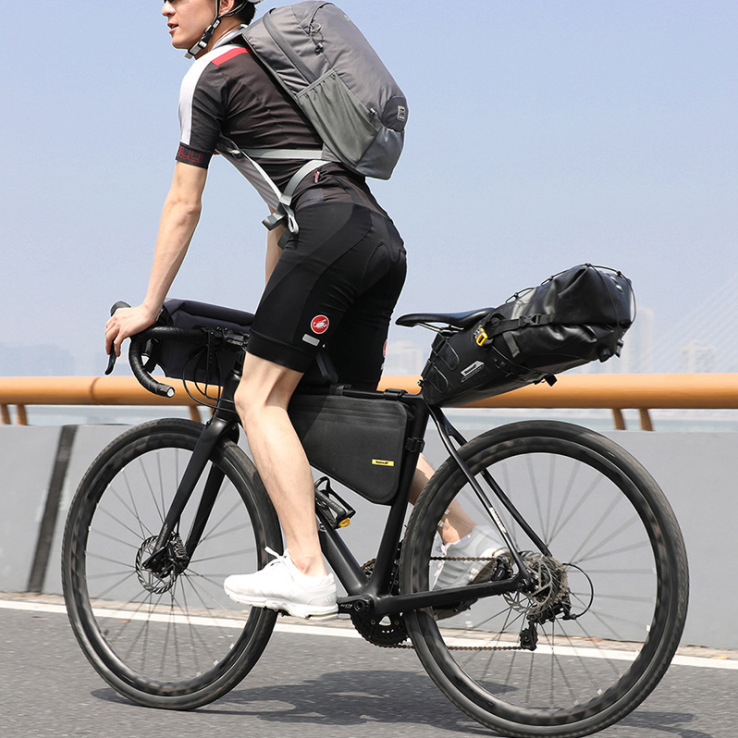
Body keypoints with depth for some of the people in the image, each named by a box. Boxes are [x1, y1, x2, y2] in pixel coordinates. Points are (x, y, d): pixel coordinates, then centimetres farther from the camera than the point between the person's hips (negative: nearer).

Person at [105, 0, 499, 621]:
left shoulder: (209, 75, 3)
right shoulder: (265, 68, 30)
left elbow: (184, 205, 1)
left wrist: (149, 307, 6)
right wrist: (275, 304, 37)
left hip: (330, 235, -9)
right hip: (383, 240, 9)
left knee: (258, 398, -9)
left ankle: (306, 572, -20)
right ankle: (466, 540, 12)